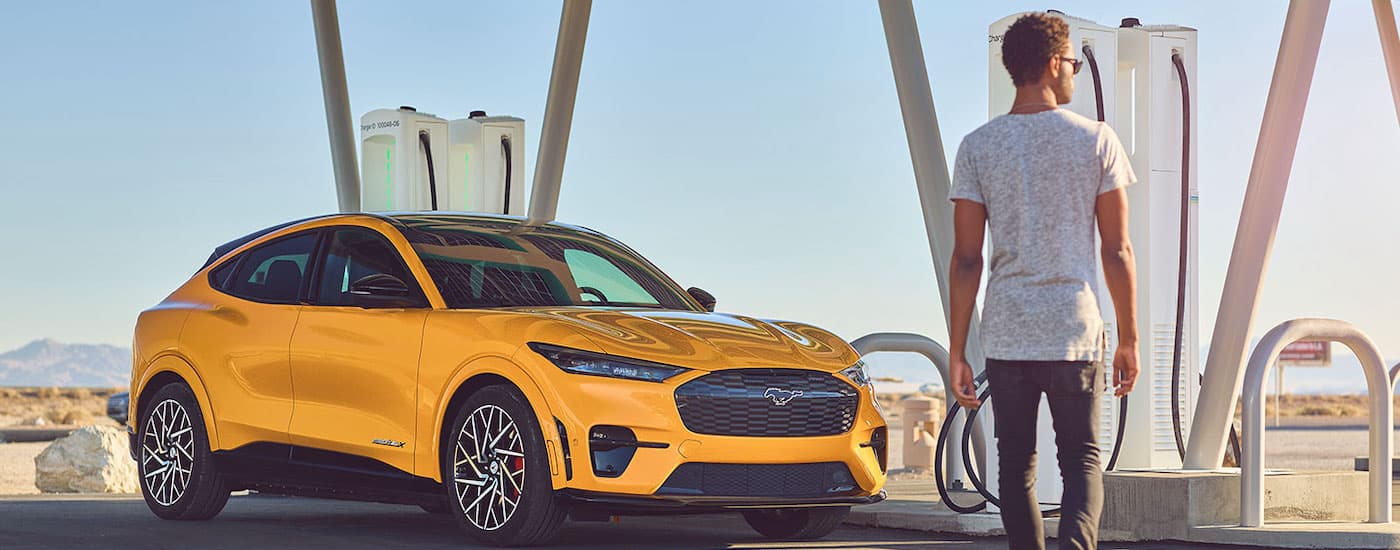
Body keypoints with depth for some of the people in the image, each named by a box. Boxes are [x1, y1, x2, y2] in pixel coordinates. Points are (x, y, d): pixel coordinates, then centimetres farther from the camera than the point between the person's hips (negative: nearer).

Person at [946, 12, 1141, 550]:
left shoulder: (978, 147, 2)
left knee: (1016, 466, 11)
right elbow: (1117, 251, 0)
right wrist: (1128, 339, 9)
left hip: (1006, 334, 1)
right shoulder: (1095, 140, 0)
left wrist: (957, 351, 3)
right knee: (1082, 460, 6)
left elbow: (966, 259, -1)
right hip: (1076, 330, -1)